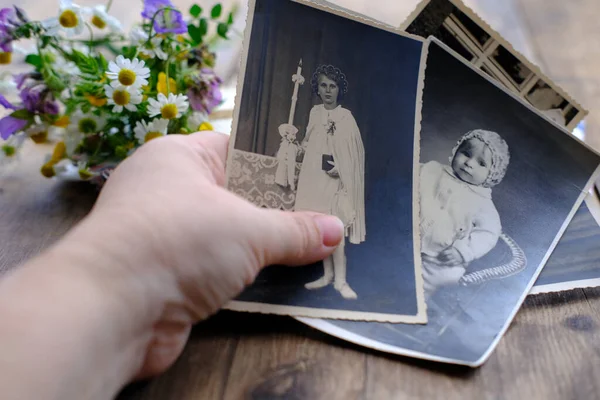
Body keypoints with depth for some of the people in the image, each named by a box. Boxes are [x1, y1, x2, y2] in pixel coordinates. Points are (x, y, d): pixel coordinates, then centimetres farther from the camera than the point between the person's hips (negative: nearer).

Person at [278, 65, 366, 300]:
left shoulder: (345, 117, -6)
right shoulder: (315, 112, 10)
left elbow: (353, 151, -7)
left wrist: (340, 168, -19)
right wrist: (294, 137, 3)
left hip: (333, 178, -5)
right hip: (313, 177, 6)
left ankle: (340, 280, 0)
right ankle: (328, 275, 20)